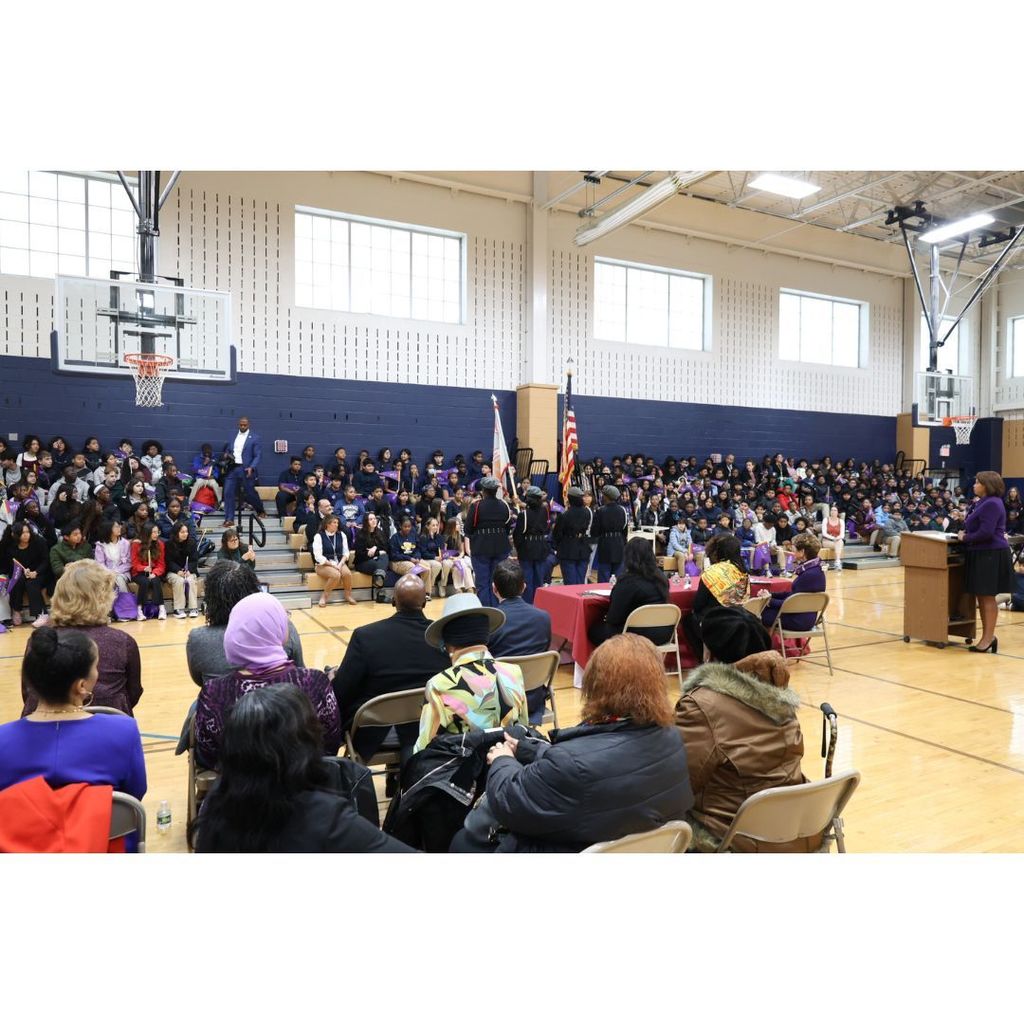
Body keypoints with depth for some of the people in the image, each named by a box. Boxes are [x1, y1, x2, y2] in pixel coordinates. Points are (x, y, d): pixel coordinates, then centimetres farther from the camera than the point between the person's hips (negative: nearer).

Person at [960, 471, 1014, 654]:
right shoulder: (983, 502, 16)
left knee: (987, 597, -4)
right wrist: (965, 532, 5)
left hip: (991, 555, -10)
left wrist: (966, 538, -11)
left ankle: (989, 637, 4)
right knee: (981, 597, 13)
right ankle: (987, 637, 20)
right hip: (981, 554, 10)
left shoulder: (992, 504, -16)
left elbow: (986, 533, -22)